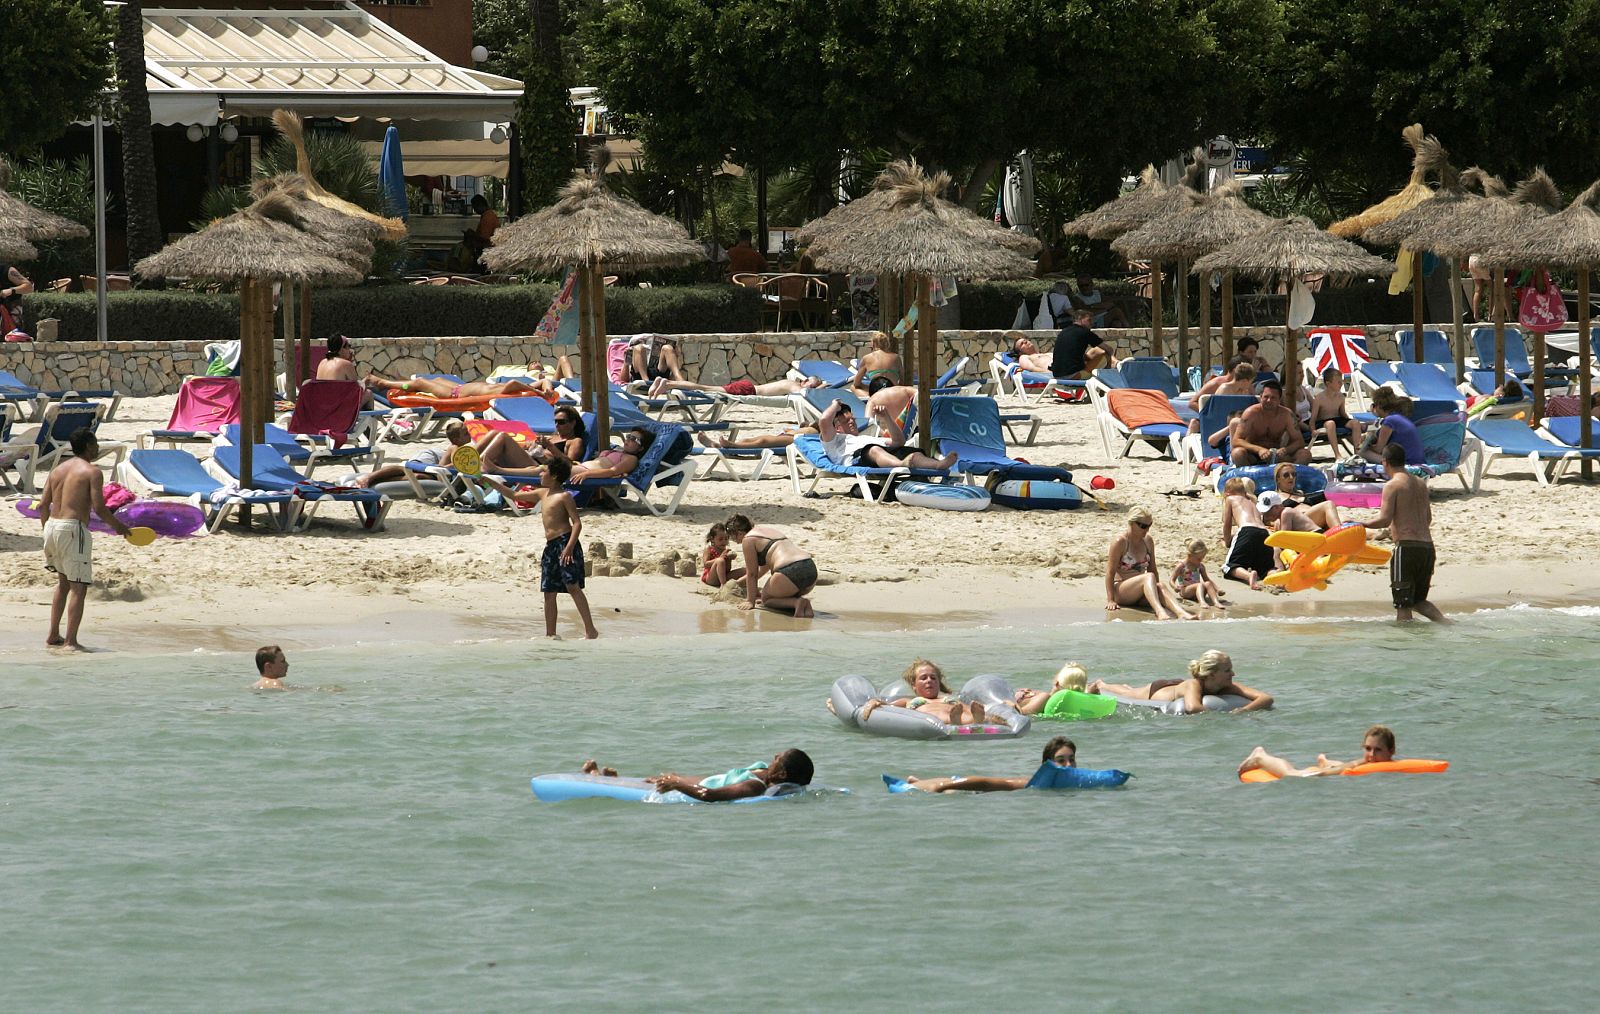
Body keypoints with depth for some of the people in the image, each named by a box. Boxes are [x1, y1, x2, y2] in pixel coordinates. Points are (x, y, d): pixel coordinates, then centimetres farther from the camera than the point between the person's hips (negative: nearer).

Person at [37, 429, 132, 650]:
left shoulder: (57, 470, 14)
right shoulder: (92, 471, -6)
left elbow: (43, 504, 12)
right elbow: (99, 508, -12)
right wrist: (118, 527, 2)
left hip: (52, 525, 7)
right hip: (73, 528, -7)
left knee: (63, 581, 23)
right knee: (78, 586, -4)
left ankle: (53, 635, 23)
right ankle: (71, 640, -11)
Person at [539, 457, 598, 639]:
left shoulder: (564, 496, -7)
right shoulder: (544, 494, 18)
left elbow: (577, 523, -13)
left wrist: (569, 547, -23)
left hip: (565, 543, -9)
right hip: (550, 547, 9)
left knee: (573, 586, -18)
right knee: (549, 592, 7)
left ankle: (590, 629, -21)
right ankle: (550, 634, 13)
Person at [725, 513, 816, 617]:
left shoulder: (748, 539, 4)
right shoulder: (767, 529, 30)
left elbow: (752, 574, 5)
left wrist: (750, 601, 14)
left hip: (791, 572, -8)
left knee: (765, 599, 15)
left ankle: (796, 603, -12)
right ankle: (802, 602, 1)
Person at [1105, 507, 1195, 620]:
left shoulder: (1148, 541, 11)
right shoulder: (1120, 542, -8)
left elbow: (1153, 570, 18)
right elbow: (1110, 572, -11)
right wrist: (1110, 600, -16)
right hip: (1121, 592, -5)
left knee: (1161, 586, -27)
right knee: (1149, 577, -32)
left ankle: (1182, 614, -54)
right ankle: (1160, 613, -57)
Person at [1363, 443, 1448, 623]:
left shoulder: (1393, 485, -6)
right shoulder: (1421, 484, 16)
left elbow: (1384, 520, -14)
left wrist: (1360, 524, 0)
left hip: (1407, 547, -7)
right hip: (1427, 546, 7)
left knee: (1403, 604, -3)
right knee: (1419, 601, 19)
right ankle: (1446, 623, 0)